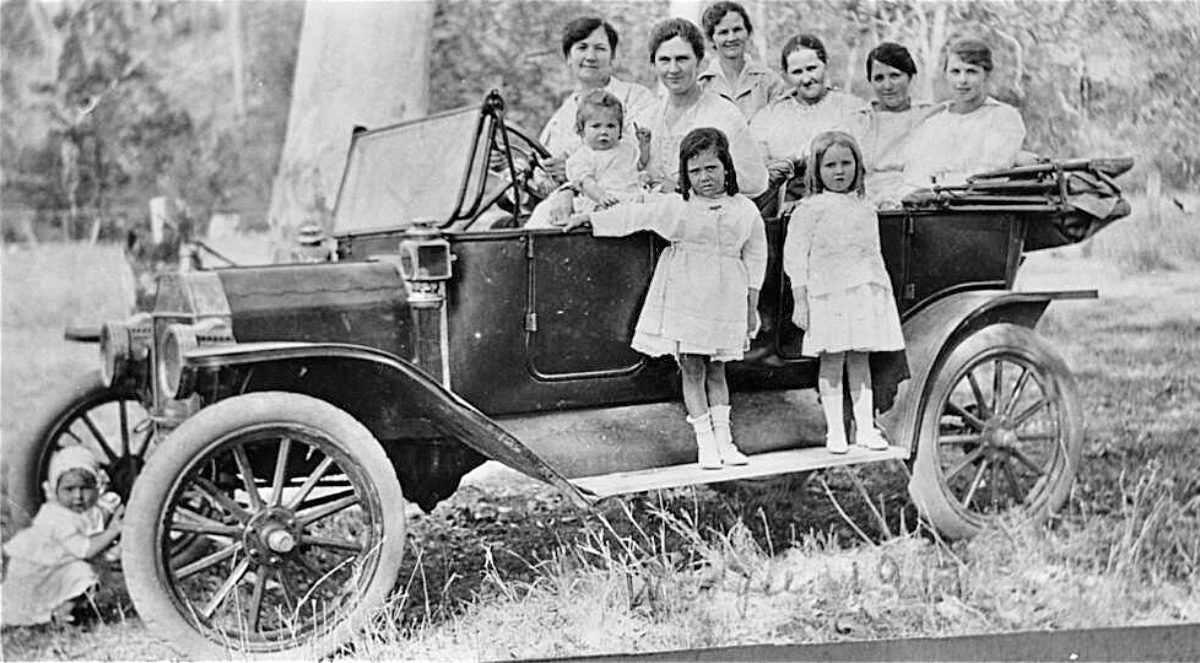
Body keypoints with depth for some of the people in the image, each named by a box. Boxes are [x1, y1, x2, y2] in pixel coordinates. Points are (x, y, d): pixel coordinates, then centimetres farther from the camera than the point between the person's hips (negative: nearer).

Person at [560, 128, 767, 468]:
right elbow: (631, 215, 4)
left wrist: (752, 308, 12)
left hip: (726, 302, 1)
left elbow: (755, 259, 11)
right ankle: (705, 442, 3)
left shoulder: (745, 211, 4)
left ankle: (723, 437, 12)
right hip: (684, 298, -1)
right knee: (692, 369, -2)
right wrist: (588, 218, 4)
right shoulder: (675, 206, -1)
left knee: (716, 368, 6)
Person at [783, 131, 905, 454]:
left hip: (867, 293, 4)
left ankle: (866, 427, 11)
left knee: (860, 359, 7)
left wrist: (882, 292, 21)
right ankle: (835, 432, 3)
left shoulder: (866, 209, 16)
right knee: (831, 361, -2)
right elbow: (795, 257, -3)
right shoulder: (809, 209, -1)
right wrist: (800, 302, -8)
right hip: (828, 294, -4)